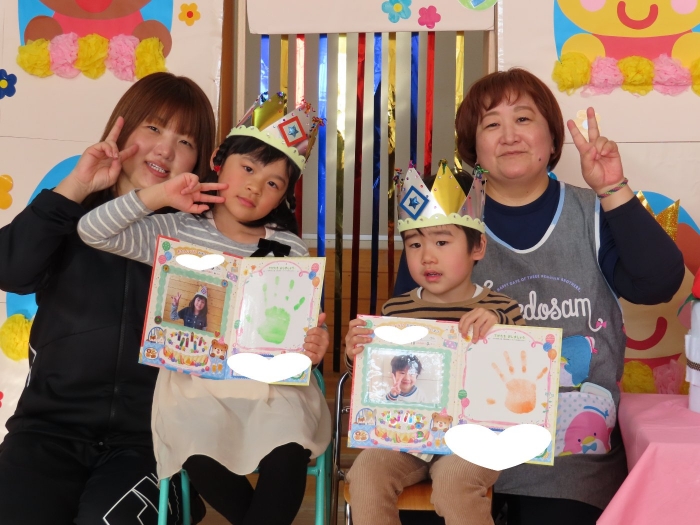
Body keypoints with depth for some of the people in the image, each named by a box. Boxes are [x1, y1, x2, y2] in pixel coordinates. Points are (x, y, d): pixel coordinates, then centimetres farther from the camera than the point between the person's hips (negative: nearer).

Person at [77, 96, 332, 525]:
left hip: (270, 378, 0)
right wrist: (158, 196, -8)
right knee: (201, 455, -28)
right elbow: (92, 231, -1)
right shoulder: (178, 231, 4)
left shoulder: (289, 250, 3)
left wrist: (312, 347, -20)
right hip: (196, 379, 0)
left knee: (288, 455, -28)